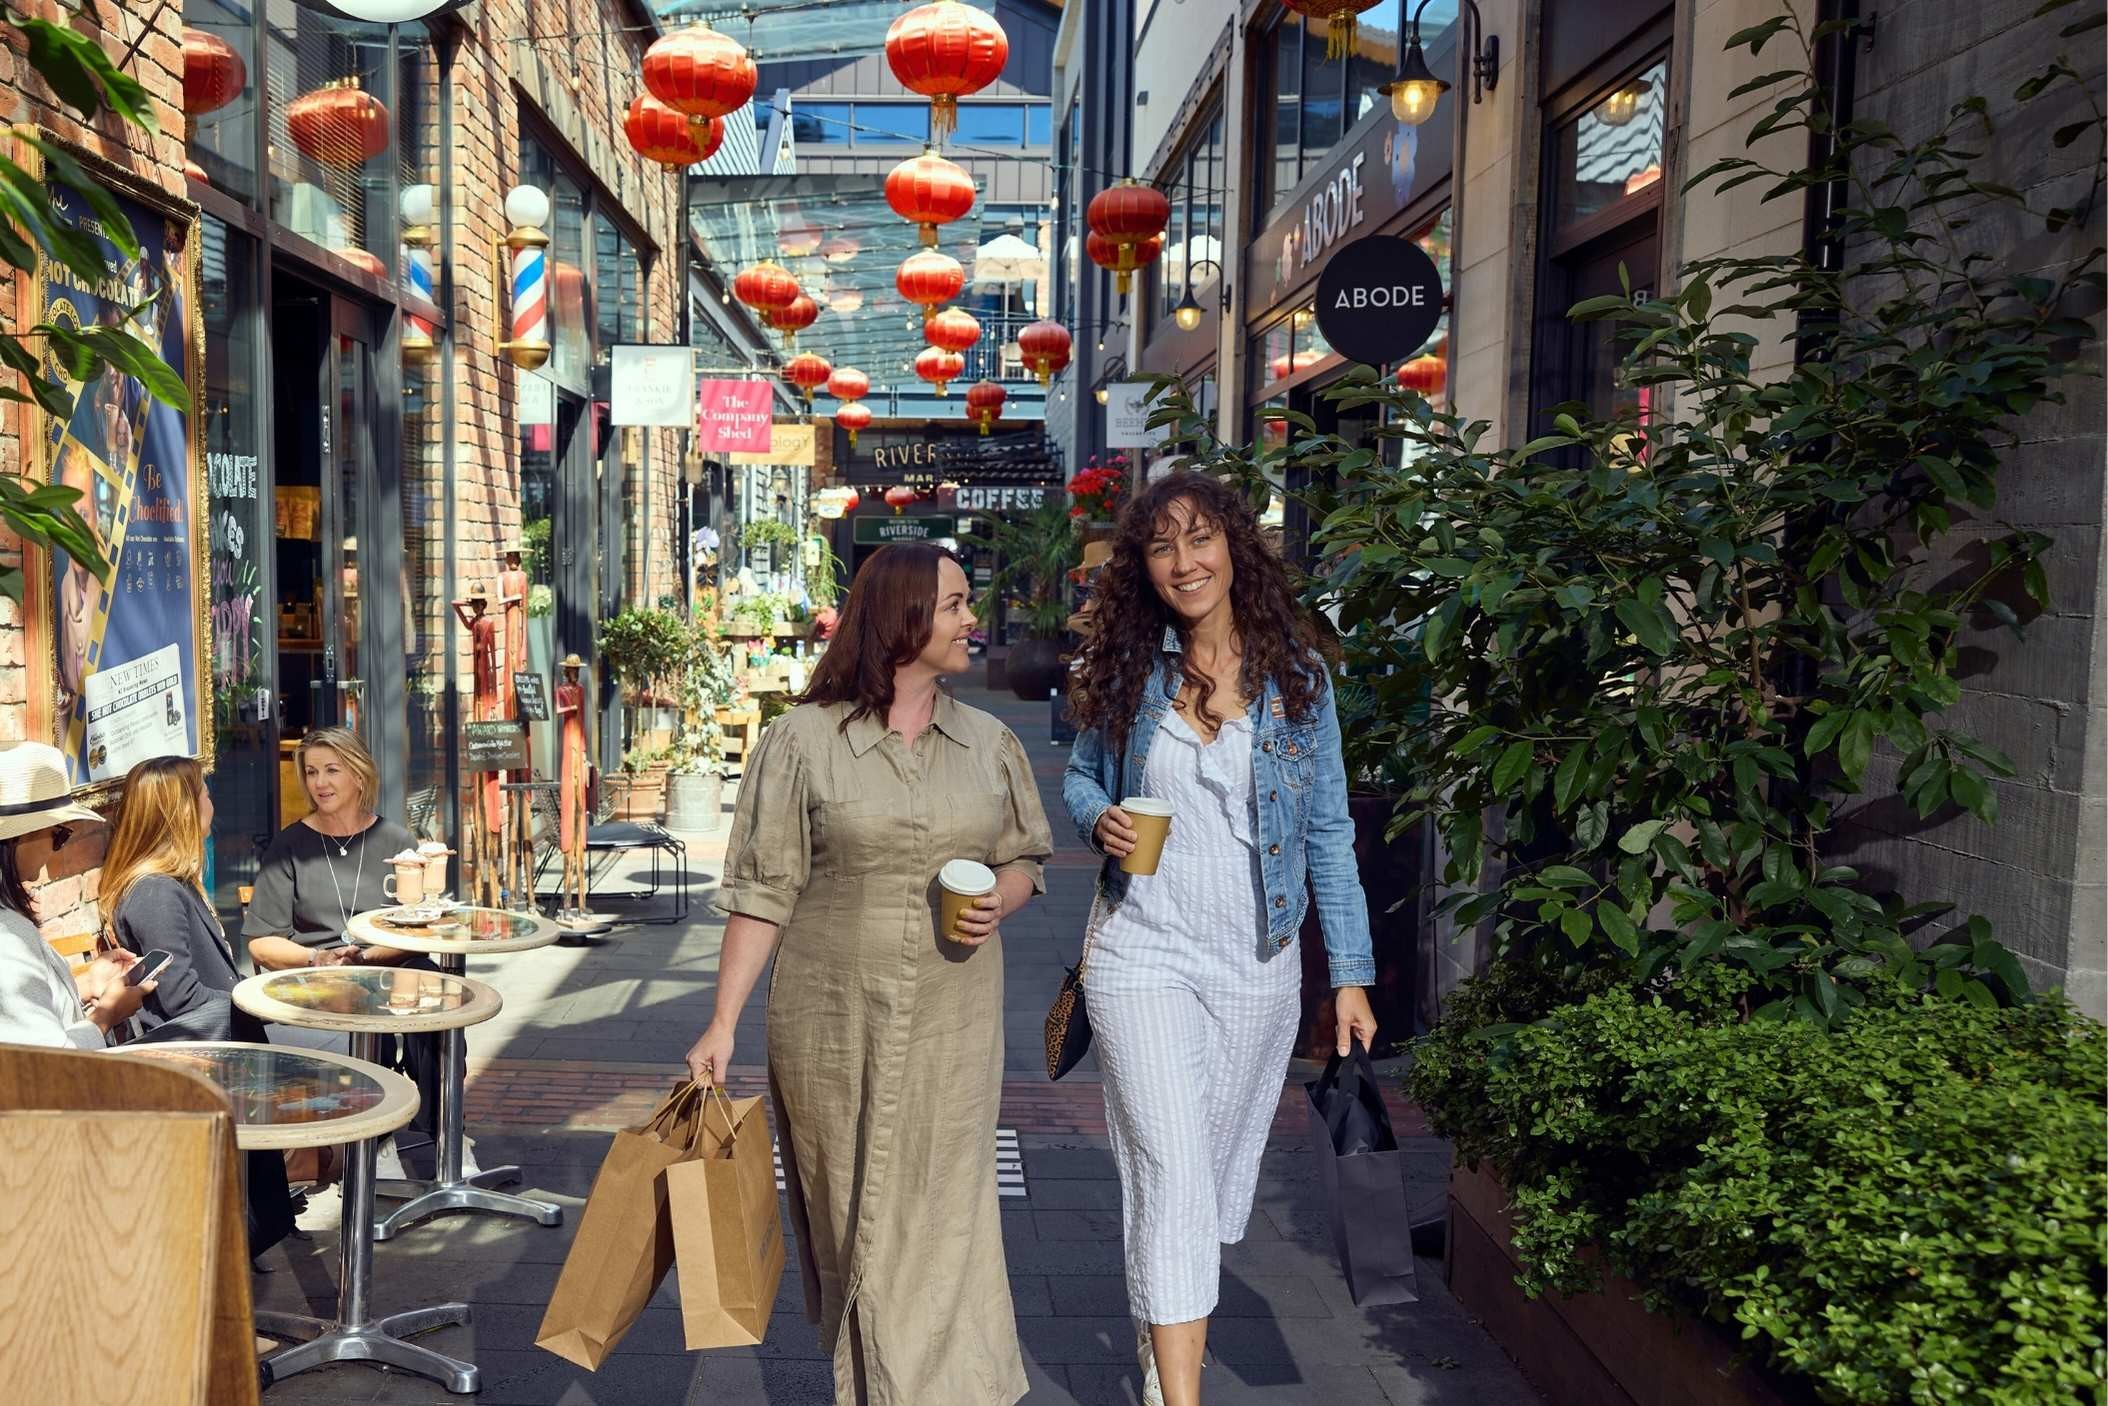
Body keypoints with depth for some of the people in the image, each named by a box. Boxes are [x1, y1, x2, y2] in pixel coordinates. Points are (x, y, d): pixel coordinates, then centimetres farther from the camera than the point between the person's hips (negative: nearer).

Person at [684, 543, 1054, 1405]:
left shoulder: (988, 743, 5)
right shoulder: (804, 740, -6)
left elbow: (1024, 858, 14)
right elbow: (764, 889, -5)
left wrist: (998, 905, -9)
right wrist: (722, 1023, -7)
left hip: (952, 1025, 2)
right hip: (830, 1021, -1)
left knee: (937, 1222, 2)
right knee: (847, 1220, 13)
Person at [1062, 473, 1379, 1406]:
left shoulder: (1294, 671, -1)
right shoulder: (1126, 665, -1)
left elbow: (1328, 830, 2)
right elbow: (1079, 775, 12)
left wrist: (1350, 970, 0)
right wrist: (1099, 820, -13)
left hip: (1258, 964, 2)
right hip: (1142, 954, -1)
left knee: (1218, 1171, 15)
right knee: (1171, 1171, -9)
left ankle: (1160, 1330, 41)